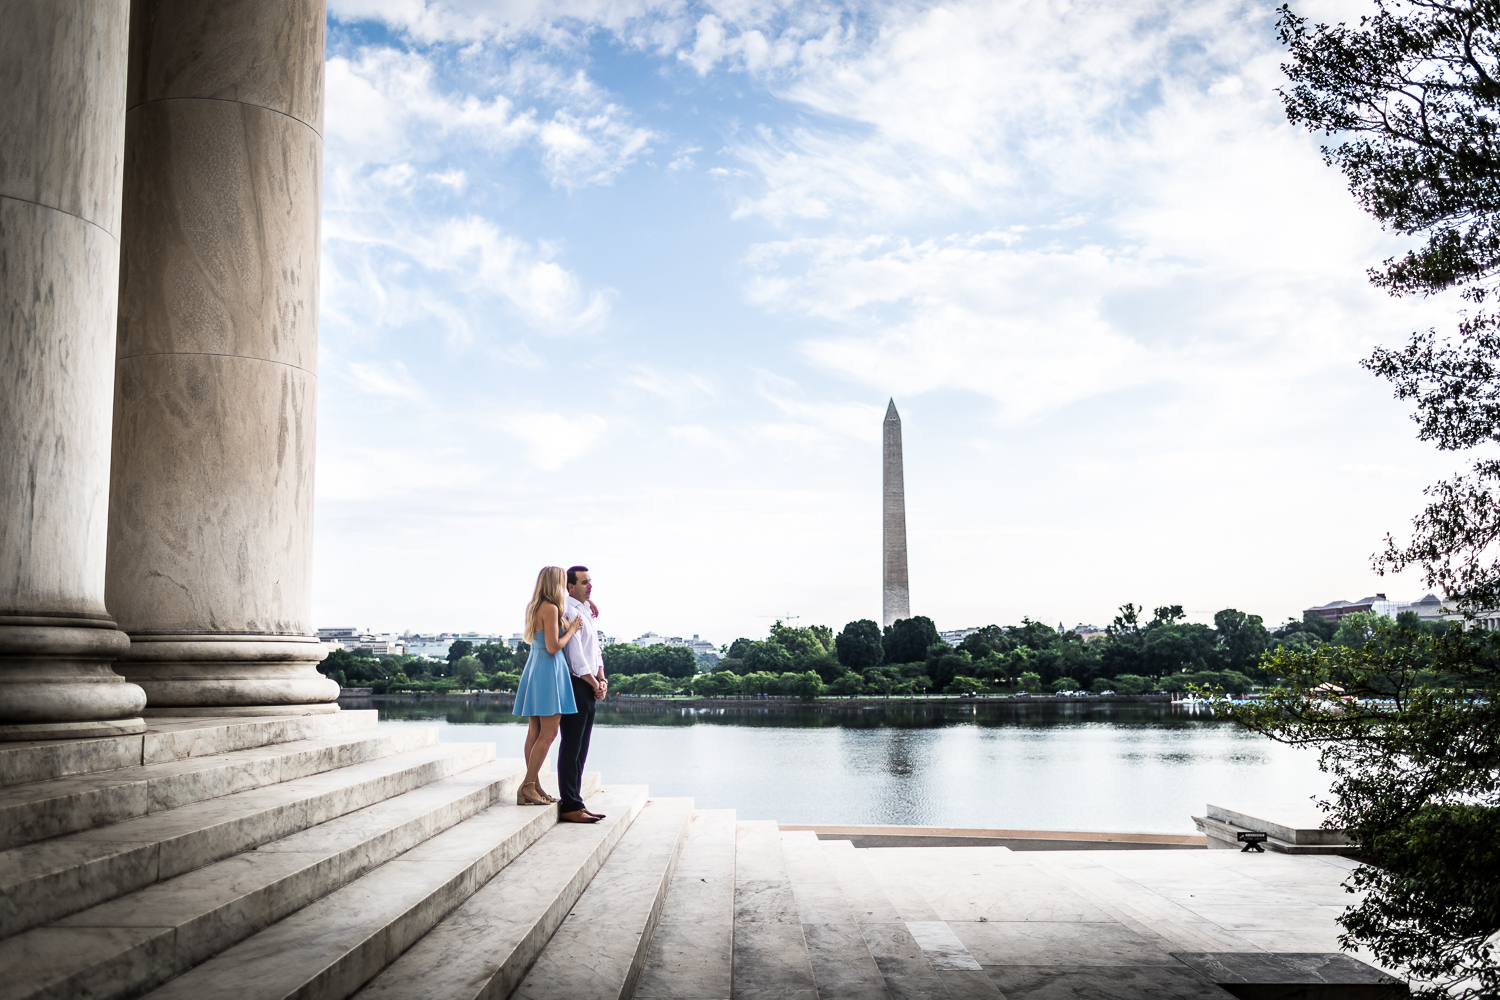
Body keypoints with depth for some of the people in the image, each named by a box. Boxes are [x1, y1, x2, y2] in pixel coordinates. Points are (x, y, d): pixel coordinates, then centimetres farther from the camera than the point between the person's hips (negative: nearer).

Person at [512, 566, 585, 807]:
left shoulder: (534, 607, 13)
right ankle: (528, 786, -6)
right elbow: (553, 647, -19)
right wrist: (571, 630, -3)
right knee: (548, 732, -6)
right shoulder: (550, 609, -14)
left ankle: (534, 785, 14)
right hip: (549, 670, -10)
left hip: (534, 669, 10)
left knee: (535, 732, 10)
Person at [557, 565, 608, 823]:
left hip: (589, 687, 10)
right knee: (571, 748, -6)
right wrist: (595, 684, -9)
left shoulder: (586, 611, 18)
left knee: (580, 749, 11)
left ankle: (576, 803, 17)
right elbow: (575, 656, -16)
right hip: (576, 685, -10)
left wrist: (602, 679, 5)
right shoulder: (570, 612, -12)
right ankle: (570, 807, -3)